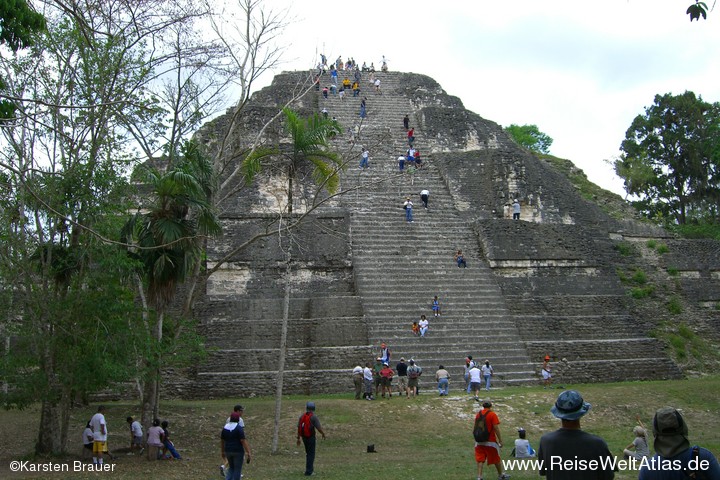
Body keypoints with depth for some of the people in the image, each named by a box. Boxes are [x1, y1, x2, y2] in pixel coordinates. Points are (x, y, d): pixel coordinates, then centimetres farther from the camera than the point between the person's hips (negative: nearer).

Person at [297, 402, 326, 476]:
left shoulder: (302, 416, 2)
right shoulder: (314, 417, -14)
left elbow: (299, 428, 5)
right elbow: (319, 428, -16)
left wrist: (298, 438, 13)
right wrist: (323, 434, 3)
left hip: (304, 437, 6)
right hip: (311, 437, -6)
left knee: (308, 453, 20)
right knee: (311, 454, 3)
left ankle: (310, 468, 28)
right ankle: (308, 471, 2)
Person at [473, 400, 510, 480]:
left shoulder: (478, 414, 7)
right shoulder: (492, 414, -10)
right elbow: (496, 428, -15)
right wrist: (500, 441, -10)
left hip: (479, 441, 4)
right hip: (490, 441, -4)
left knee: (480, 460, 5)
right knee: (496, 459, 13)